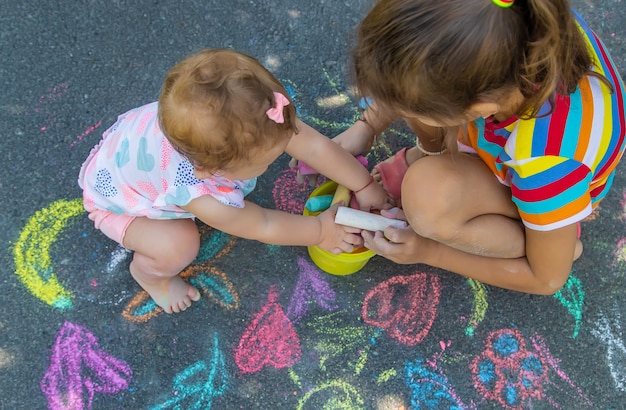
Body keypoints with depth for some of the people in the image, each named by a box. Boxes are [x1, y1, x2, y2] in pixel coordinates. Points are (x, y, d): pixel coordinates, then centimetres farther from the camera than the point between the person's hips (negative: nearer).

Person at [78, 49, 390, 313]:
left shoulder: (249, 117, -35)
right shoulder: (203, 198, -45)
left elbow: (315, 145, -24)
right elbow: (262, 227, -26)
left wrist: (366, 187, -17)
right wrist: (319, 230, -13)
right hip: (116, 197, -5)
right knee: (177, 246, -28)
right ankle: (148, 272, 9)